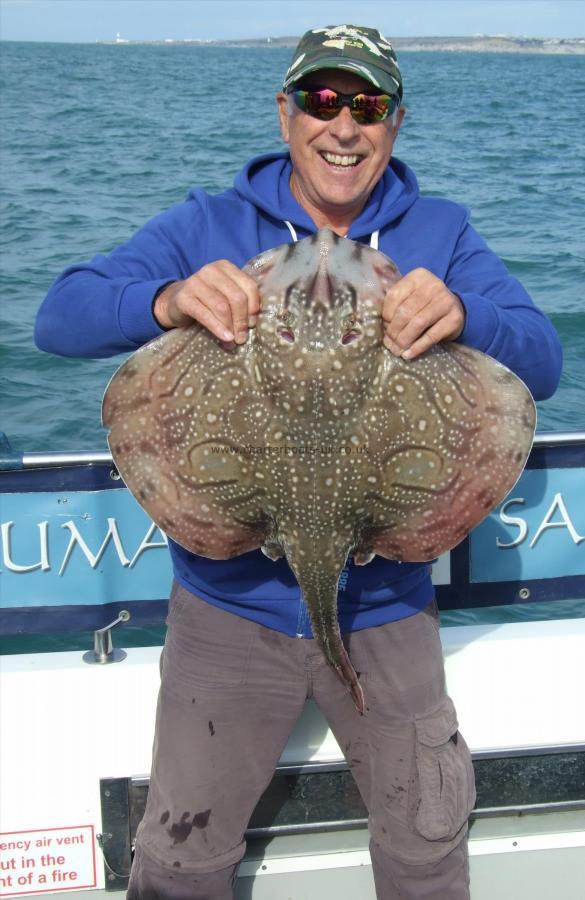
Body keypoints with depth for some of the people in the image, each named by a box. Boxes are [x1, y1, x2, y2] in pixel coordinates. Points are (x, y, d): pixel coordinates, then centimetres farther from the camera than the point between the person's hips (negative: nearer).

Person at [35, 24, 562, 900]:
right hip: (232, 603, -1)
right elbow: (60, 316, -12)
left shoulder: (439, 233, 0)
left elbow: (543, 362, -10)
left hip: (385, 603, 1)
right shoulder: (208, 226, -3)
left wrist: (465, 316, -32)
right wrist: (167, 299, -34)